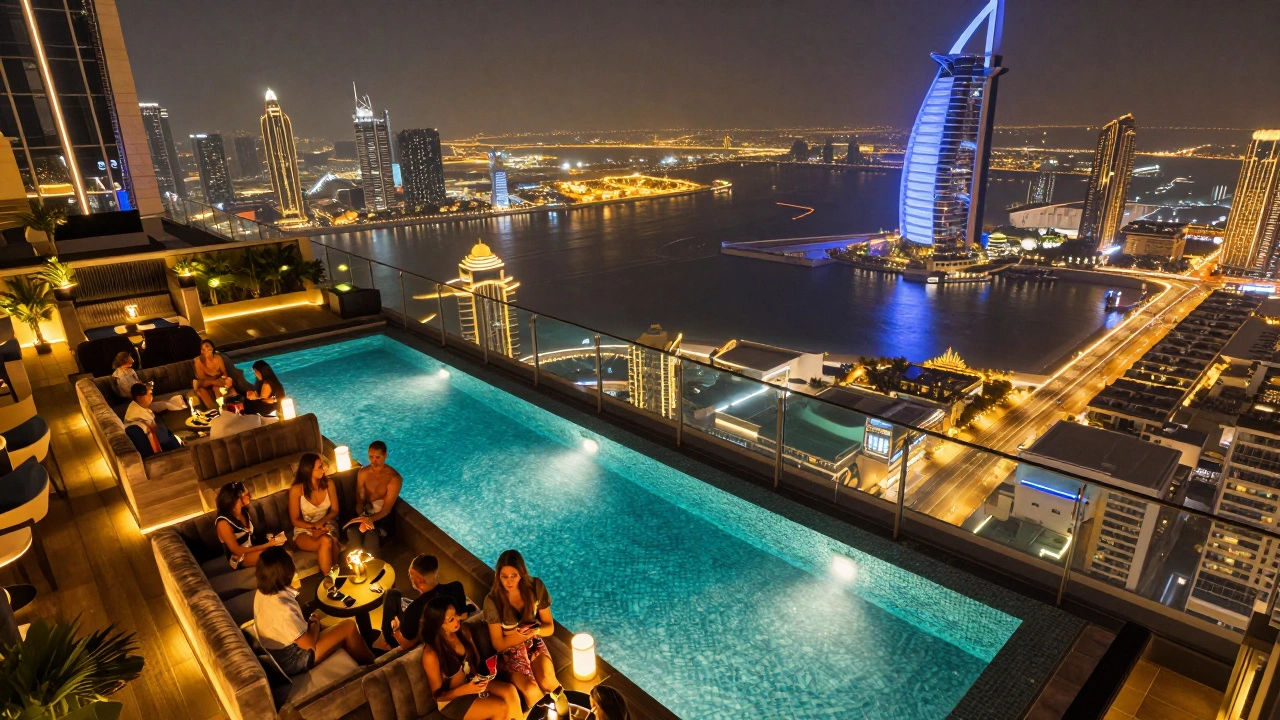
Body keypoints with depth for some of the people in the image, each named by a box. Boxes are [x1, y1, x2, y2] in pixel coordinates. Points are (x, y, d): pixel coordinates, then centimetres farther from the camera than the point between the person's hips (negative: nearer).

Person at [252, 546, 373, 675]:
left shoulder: (262, 593, -9)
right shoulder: (283, 609, -37)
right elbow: (308, 643, -25)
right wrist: (315, 623, -7)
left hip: (277, 652, 9)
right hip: (291, 660, -9)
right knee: (349, 626, -2)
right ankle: (369, 664, 21)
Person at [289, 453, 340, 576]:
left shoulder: (328, 484, -4)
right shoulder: (296, 490, -14)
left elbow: (335, 510, 2)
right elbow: (295, 520, -6)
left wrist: (321, 522, -17)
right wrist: (313, 527, -20)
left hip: (326, 526, 2)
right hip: (304, 531, -2)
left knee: (330, 542, -35)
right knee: (326, 542, -36)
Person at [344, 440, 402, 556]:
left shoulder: (393, 477, -13)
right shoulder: (363, 472, 2)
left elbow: (387, 508, -17)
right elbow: (359, 500, 1)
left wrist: (370, 520, -36)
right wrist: (363, 519, -20)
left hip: (383, 516, -4)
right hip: (365, 513, 4)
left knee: (371, 535, -35)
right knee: (352, 531, -30)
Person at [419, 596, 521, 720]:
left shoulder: (462, 630, -6)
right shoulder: (431, 654, -24)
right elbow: (438, 694, -14)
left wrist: (482, 674, -12)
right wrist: (465, 689, -30)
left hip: (472, 683, 6)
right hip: (451, 700, -6)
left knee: (510, 691, -21)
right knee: (503, 708, -22)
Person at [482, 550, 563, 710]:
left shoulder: (535, 587, -14)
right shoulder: (492, 600, -21)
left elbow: (549, 627, -4)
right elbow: (498, 644, -11)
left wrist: (535, 630, -25)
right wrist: (523, 632, -22)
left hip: (534, 644, 2)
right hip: (509, 651, -1)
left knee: (546, 681, -28)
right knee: (531, 690, -27)